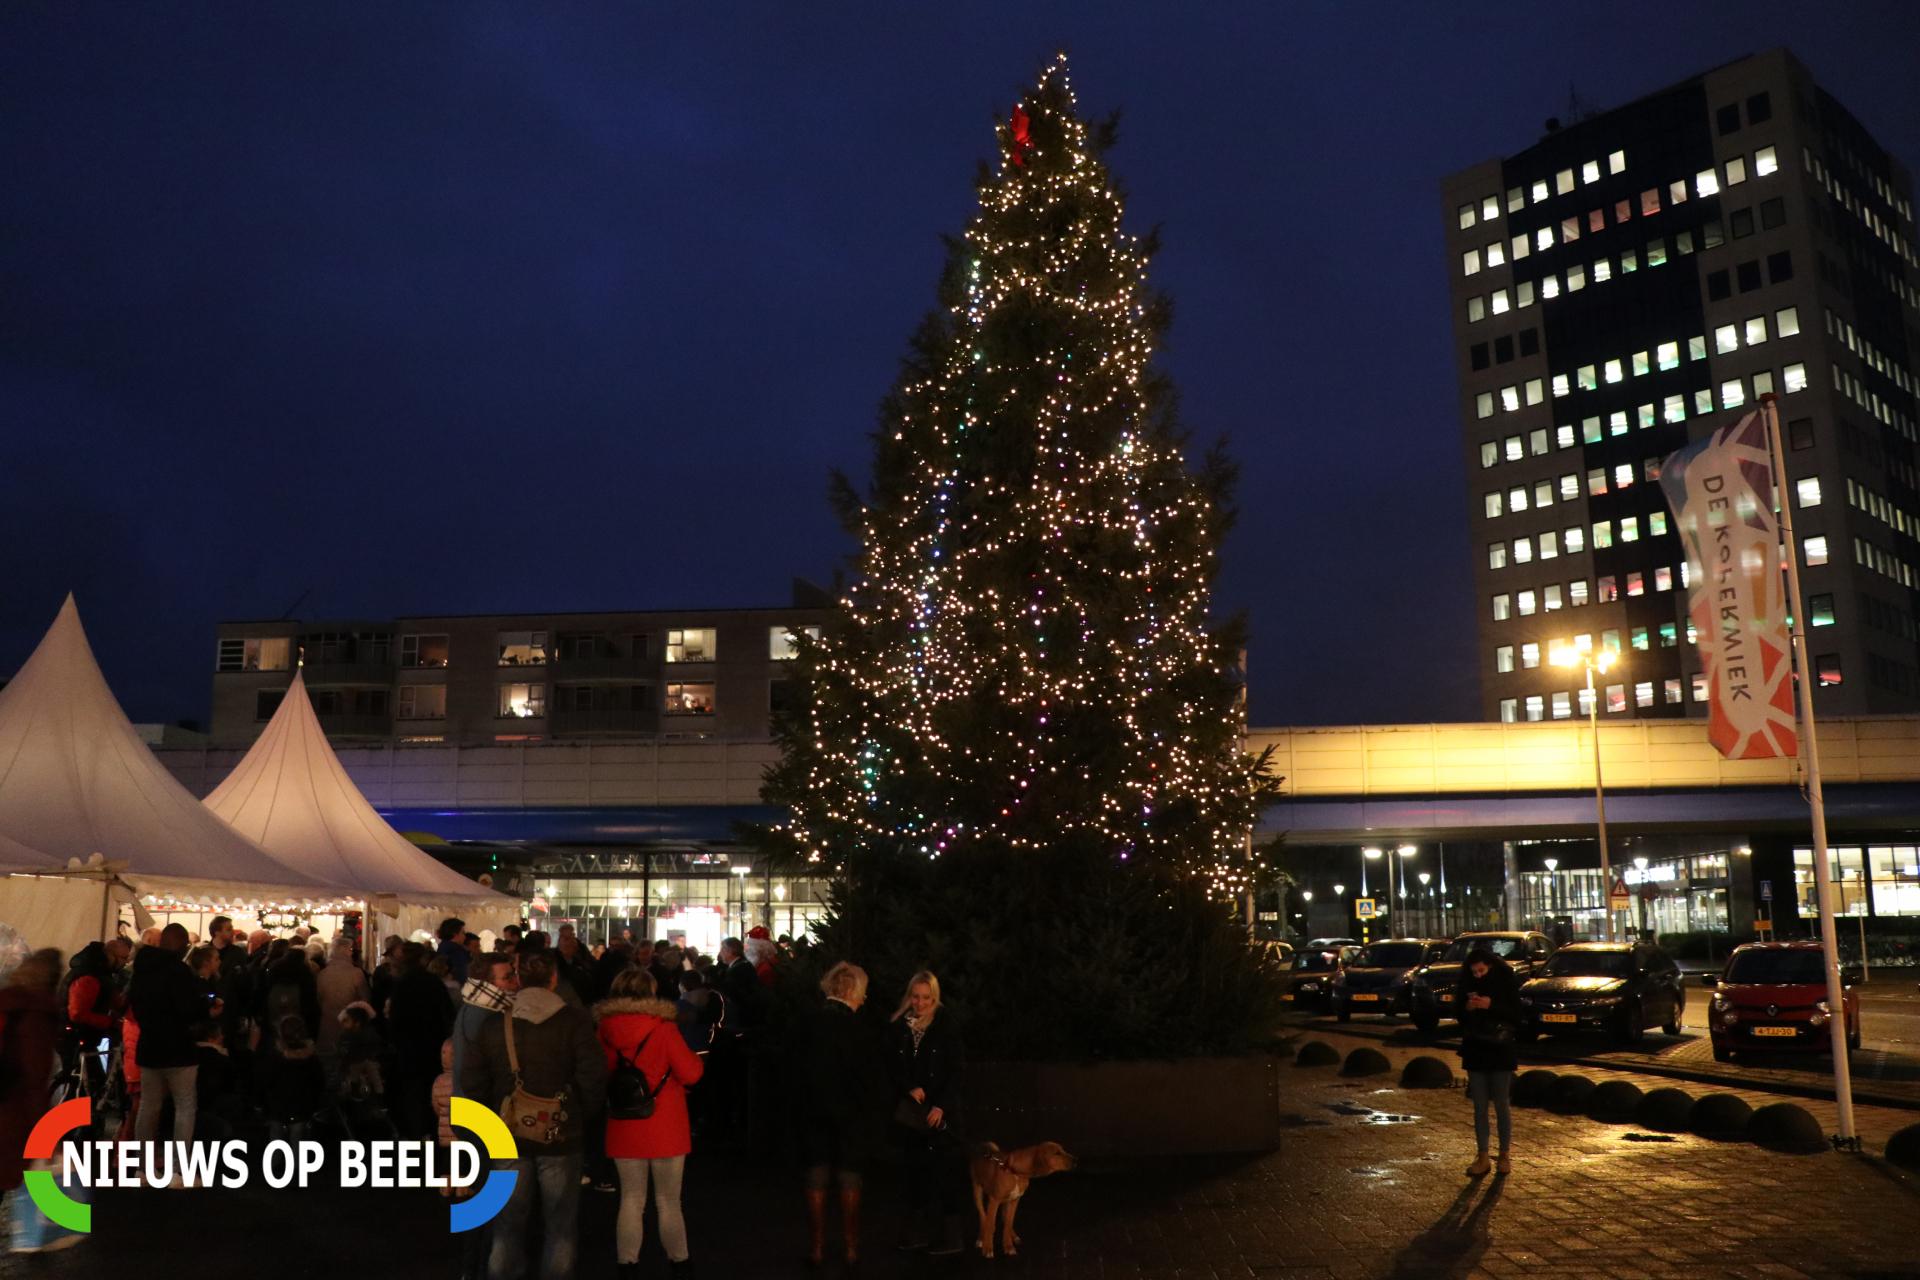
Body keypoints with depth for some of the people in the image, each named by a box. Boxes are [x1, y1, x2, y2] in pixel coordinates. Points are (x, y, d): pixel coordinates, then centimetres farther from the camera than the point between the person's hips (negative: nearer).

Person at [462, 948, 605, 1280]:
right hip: (560, 1138, -2)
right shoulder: (574, 1022, -10)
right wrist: (579, 1114, 1)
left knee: (508, 1226, 14)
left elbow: (472, 1084, 0)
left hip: (510, 1139, 2)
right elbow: (594, 1077, -16)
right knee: (559, 1227, 10)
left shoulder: (496, 1025, -1)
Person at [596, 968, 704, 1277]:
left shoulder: (605, 1029, -3)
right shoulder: (663, 1027, -15)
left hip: (623, 1128, 3)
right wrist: (696, 1060, 8)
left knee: (631, 1200, 12)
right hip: (665, 1129, -3)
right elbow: (690, 1073, -12)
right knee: (668, 1203, 9)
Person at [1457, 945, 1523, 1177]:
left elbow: (1515, 1014, -10)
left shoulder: (1506, 982, -8)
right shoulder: (1467, 983, 1)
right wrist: (1467, 1008, -16)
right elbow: (1460, 1017, 6)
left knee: (1501, 1104, 3)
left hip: (1501, 1051, -3)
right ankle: (1483, 1158, 10)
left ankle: (1505, 1155, 17)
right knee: (1479, 1105, 4)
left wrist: (1491, 1006, -23)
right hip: (1475, 1051, 3)